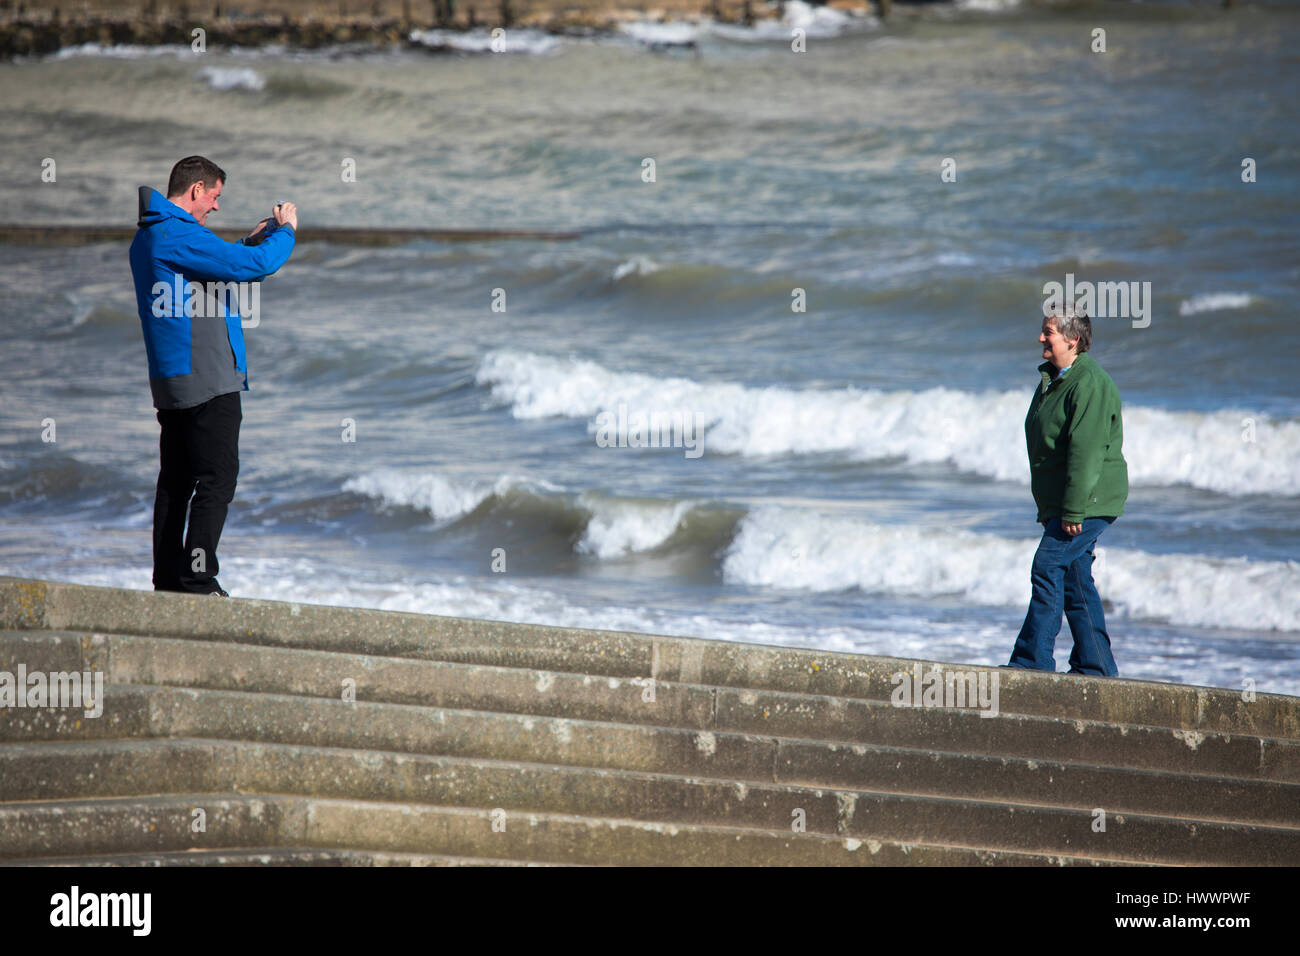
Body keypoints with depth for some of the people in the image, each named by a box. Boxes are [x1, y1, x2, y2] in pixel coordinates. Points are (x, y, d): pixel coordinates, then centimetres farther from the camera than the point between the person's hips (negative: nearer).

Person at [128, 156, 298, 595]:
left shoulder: (147, 238, 16)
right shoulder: (181, 236, -16)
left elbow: (220, 264, 28)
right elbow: (255, 265, -20)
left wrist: (253, 241, 20)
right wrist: (284, 231, -2)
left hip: (170, 381, 10)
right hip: (207, 378, -10)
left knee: (177, 479, 13)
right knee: (216, 481, -8)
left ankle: (168, 578, 15)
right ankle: (198, 581, -11)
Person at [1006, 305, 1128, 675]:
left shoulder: (1090, 385, -17)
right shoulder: (1052, 380, 16)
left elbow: (1086, 451, -23)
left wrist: (1074, 510, -25)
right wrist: (1048, 508, 22)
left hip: (1089, 502, -10)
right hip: (1059, 504, 10)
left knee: (1048, 568, -14)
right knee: (1075, 580, 10)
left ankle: (1033, 661, -13)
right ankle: (1095, 666, 14)